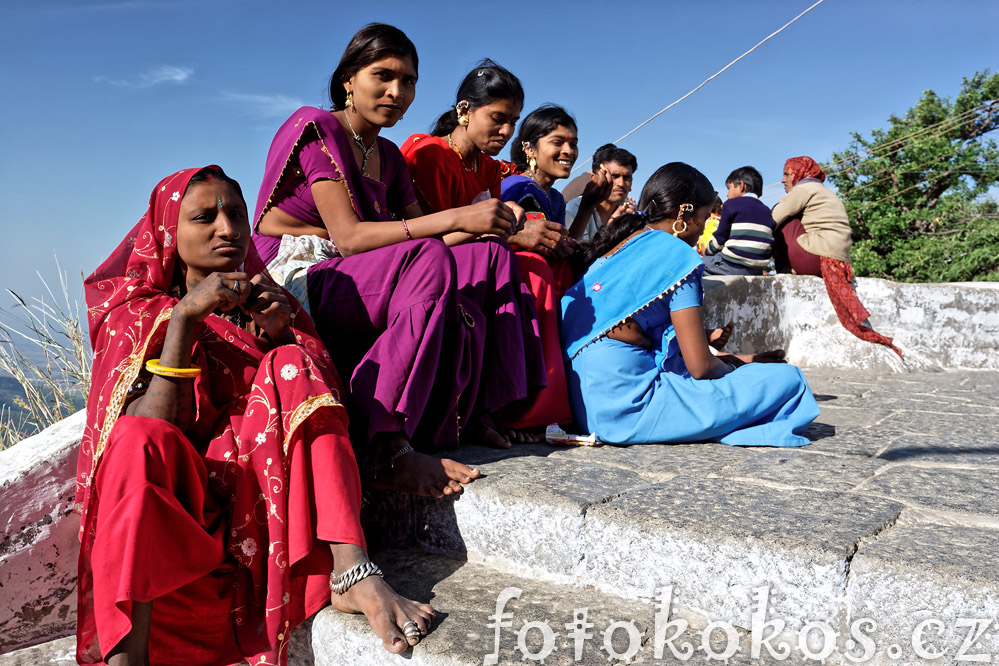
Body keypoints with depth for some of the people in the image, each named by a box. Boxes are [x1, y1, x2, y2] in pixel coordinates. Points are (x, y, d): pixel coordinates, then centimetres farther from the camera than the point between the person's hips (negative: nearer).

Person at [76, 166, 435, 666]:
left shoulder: (268, 304, 16)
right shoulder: (136, 315, 8)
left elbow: (307, 392, 4)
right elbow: (151, 431, -10)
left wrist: (282, 336, -11)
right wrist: (184, 317, -16)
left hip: (264, 503, 2)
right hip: (170, 508, -1)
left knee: (292, 368, -20)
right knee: (138, 440, -31)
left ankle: (351, 570, -35)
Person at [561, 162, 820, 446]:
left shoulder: (614, 246, 15)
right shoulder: (675, 253, -10)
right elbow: (701, 366, -11)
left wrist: (730, 360, 22)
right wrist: (733, 369, 11)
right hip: (626, 409, -9)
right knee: (787, 378, -3)